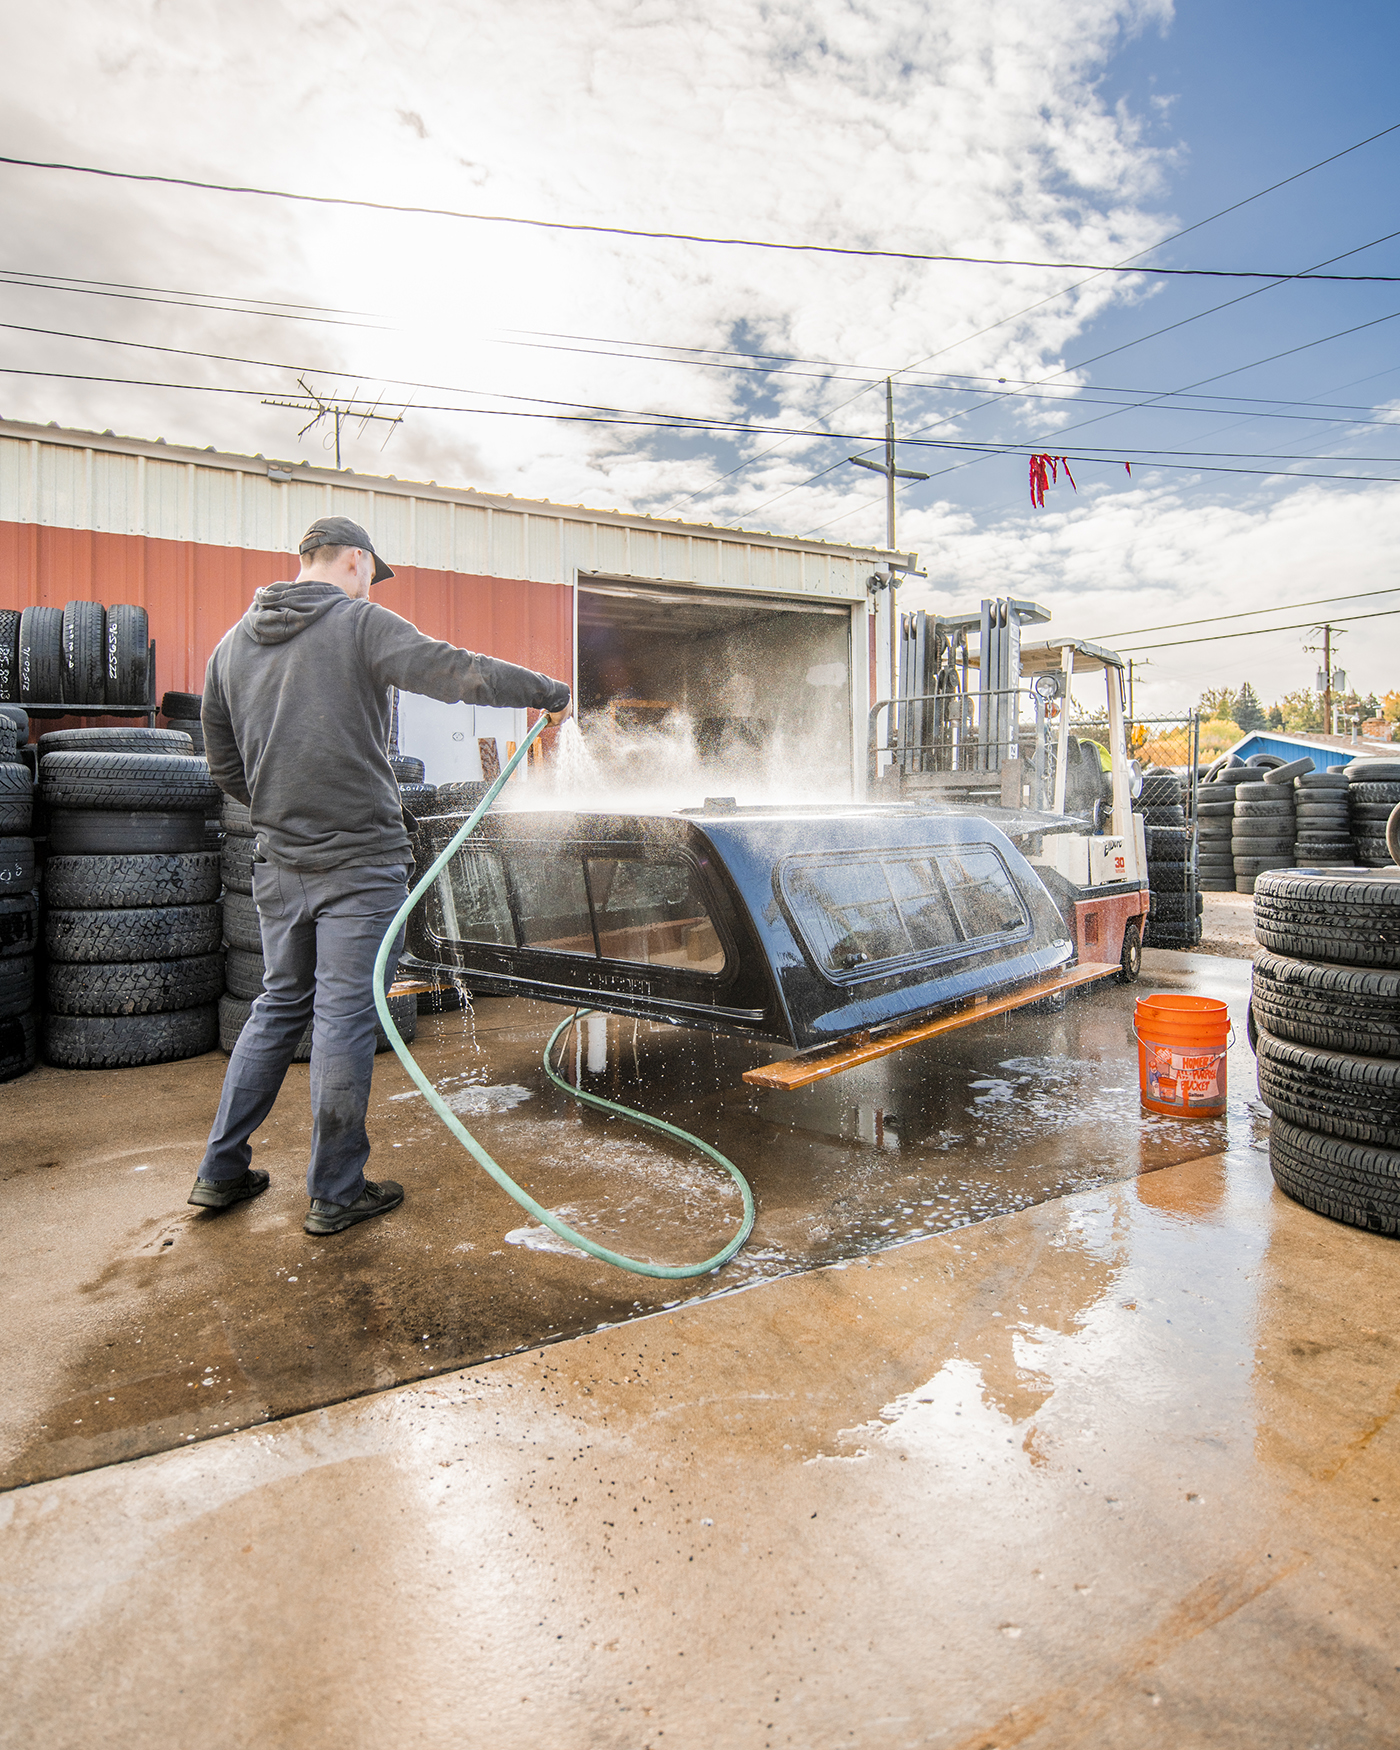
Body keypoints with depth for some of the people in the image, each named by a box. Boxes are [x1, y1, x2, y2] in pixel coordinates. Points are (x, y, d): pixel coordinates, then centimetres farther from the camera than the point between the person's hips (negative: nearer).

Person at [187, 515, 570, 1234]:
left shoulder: (233, 642, 13)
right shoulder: (361, 622, -7)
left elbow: (224, 763, 17)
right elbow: (460, 672, -16)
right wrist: (551, 692, -5)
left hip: (278, 864, 7)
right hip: (360, 862, -6)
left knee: (279, 1005, 19)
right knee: (345, 1018, 1)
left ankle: (221, 1170, 27)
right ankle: (335, 1194, 13)